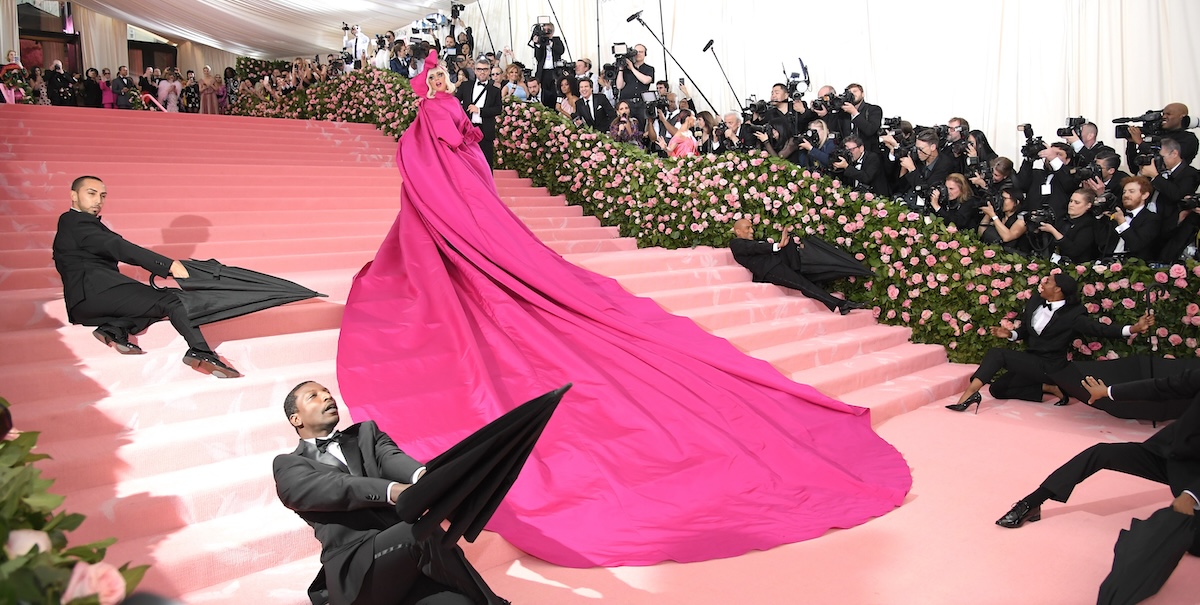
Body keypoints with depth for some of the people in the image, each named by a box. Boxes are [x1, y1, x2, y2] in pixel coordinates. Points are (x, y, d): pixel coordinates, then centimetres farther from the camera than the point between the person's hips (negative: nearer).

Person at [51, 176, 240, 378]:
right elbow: (117, 247, -14)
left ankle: (114, 328, -12)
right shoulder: (75, 222, 1)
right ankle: (201, 353, -38)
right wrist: (168, 264, -24)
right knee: (172, 301, -19)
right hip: (94, 291, -9)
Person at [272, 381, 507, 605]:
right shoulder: (288, 465, 11)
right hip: (356, 572, -3)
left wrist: (423, 476, -25)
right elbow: (333, 488, -10)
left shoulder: (366, 432, 24)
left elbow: (391, 458, 1)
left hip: (409, 557, 3)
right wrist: (393, 491, -31)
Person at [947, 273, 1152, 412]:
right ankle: (1049, 388, 3)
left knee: (997, 353, -28)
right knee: (997, 389, 5)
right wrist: (1010, 334, -5)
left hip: (1049, 366, -9)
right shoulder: (1036, 300, 3)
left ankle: (968, 395, -35)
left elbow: (1099, 329, -27)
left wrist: (1132, 329, -40)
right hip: (1030, 361, 9)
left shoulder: (1072, 314, -17)